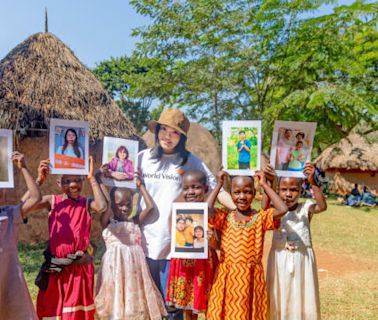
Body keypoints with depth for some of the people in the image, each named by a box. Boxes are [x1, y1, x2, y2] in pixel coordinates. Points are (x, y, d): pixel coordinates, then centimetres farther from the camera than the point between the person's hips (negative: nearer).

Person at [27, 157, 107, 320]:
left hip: (80, 266, 0)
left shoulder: (87, 203, -5)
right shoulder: (52, 201, -4)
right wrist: (39, 180, -22)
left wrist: (92, 178, -21)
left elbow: (102, 207, -27)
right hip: (55, 266, 1)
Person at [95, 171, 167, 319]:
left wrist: (140, 185, 13)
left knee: (135, 297, 7)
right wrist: (100, 181, -7)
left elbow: (150, 206, 9)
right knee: (116, 300, 1)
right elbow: (106, 203, -14)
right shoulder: (107, 222, 2)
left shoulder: (134, 222, 12)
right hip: (116, 264, -4)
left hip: (134, 264, 4)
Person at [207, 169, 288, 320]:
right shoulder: (225, 218, 3)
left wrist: (264, 184, -10)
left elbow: (282, 209, -18)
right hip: (226, 277, 2)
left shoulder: (261, 217, -2)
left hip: (251, 278, -1)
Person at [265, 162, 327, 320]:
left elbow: (322, 206, -26)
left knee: (302, 298, 12)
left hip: (302, 261, 0)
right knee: (279, 300, 11)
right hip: (279, 261, 0)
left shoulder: (306, 208, -7)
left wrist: (313, 182, -38)